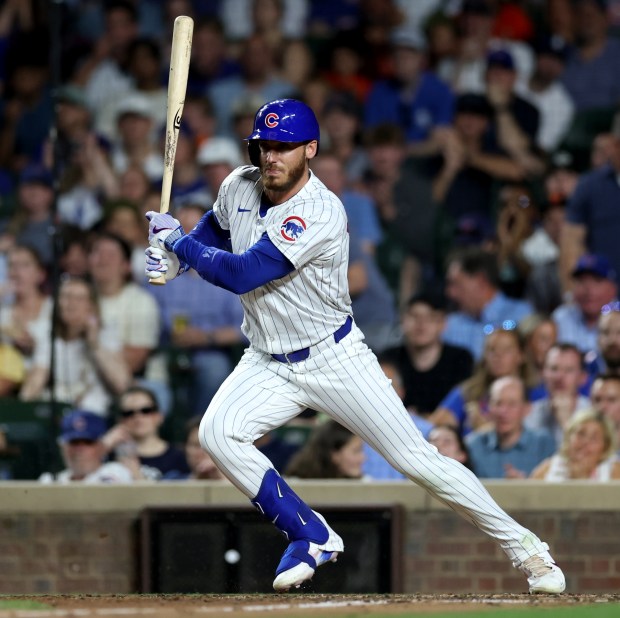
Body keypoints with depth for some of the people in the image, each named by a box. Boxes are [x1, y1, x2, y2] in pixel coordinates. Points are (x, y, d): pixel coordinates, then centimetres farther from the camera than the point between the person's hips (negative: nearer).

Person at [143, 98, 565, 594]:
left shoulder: (321, 214, -26)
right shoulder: (239, 187, -3)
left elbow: (241, 274, -29)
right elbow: (214, 231, 21)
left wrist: (179, 241, -16)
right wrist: (175, 256, 0)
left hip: (334, 360, -6)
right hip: (268, 364, 6)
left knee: (417, 459, -8)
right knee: (217, 432, -20)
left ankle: (524, 548, 7)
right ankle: (313, 538, -5)